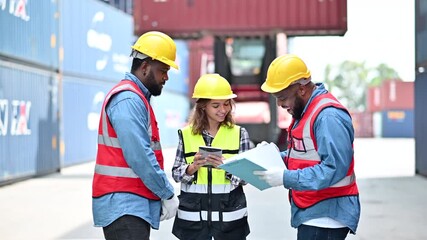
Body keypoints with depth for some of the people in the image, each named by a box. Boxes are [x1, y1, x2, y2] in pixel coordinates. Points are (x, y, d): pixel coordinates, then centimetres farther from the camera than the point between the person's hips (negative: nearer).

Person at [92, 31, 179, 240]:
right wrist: (167, 194, -12)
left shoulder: (137, 98, 20)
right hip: (124, 206, -10)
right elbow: (138, 156, -20)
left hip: (133, 205, 10)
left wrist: (161, 193, 13)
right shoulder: (128, 99, -13)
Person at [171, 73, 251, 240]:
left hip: (229, 214, 0)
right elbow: (176, 174, 4)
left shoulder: (239, 133, 2)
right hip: (193, 215, 1)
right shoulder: (186, 134, 2)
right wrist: (194, 166, -15)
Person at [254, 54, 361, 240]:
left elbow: (334, 169, -26)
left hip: (326, 217, -10)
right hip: (310, 213, 10)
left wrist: (286, 177, -25)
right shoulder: (303, 110, 14)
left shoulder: (329, 116, -19)